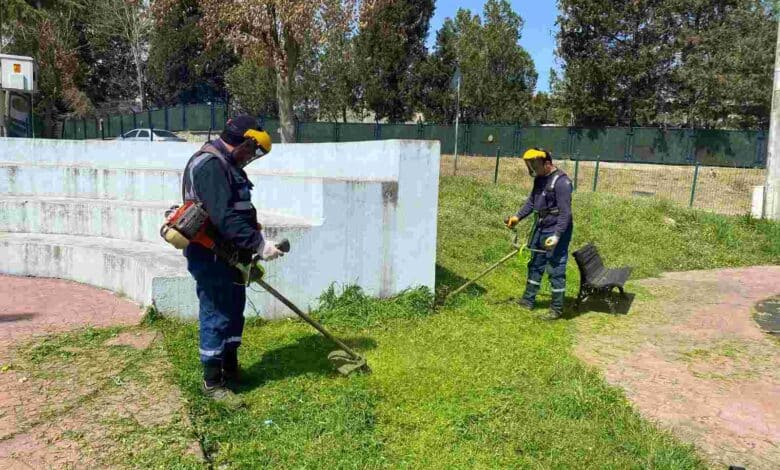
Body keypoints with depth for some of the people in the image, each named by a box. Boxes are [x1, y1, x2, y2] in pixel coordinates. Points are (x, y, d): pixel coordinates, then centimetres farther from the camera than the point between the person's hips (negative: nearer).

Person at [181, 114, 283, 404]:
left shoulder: (228, 165, 16)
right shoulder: (209, 164, -18)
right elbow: (224, 217, -28)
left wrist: (250, 250, 18)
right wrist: (258, 244, -28)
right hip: (211, 258, -10)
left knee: (234, 314, 18)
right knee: (216, 318, -1)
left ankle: (231, 372, 33)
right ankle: (212, 382, 13)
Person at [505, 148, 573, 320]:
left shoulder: (561, 182, -20)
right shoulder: (540, 179, 7)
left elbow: (565, 212, -22)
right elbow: (532, 201, 18)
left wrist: (556, 235, -26)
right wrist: (518, 216, 6)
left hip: (556, 230, -9)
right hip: (541, 228, 9)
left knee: (556, 270, -1)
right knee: (535, 265, 17)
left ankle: (557, 309, 10)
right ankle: (528, 300, 30)